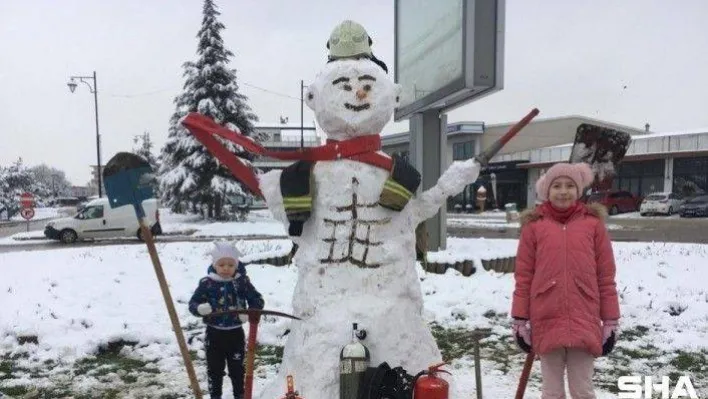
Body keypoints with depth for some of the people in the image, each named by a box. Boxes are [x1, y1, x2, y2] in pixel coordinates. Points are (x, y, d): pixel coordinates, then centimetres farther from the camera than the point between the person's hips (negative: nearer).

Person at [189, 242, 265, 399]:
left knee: (237, 368, 13)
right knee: (214, 368, 11)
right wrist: (200, 308, -28)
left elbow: (258, 300, -3)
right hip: (214, 334, 0)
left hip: (235, 333, 0)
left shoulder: (242, 282, -8)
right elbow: (193, 303, -5)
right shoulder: (207, 283, -10)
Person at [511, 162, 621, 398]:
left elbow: (606, 276, 4)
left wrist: (611, 321, 3)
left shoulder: (593, 223, 3)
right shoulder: (534, 226, 2)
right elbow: (523, 277, 3)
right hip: (546, 322, 0)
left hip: (584, 322, 0)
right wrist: (520, 320, 1)